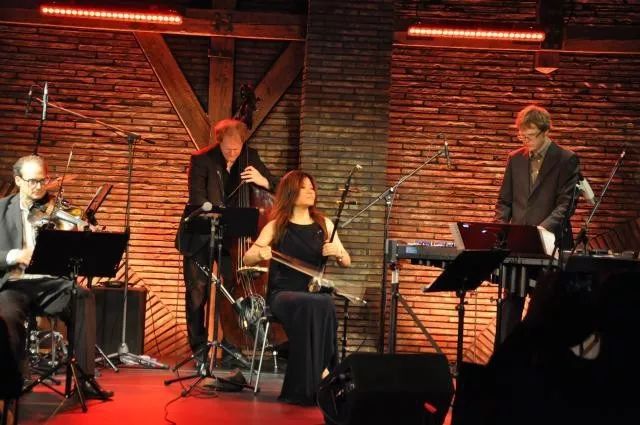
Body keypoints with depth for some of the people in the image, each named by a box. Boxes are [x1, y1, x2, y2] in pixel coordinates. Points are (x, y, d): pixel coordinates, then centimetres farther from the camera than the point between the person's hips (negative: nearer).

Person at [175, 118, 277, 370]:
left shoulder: (250, 157, -1)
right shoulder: (202, 160, -12)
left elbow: (275, 188, 2)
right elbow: (198, 199, -19)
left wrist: (262, 181, -21)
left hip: (232, 236, 2)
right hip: (200, 236, -2)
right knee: (197, 292, 1)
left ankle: (231, 347, 9)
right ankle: (199, 350, 11)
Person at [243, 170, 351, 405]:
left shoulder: (324, 225, 13)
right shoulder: (276, 226, 6)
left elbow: (346, 263, 14)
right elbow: (247, 260, 1)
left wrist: (337, 252, -8)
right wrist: (260, 253, -21)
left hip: (315, 292, 2)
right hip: (283, 293, -2)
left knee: (326, 305, -35)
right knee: (308, 306, -37)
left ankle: (309, 384, -27)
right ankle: (308, 385, -29)